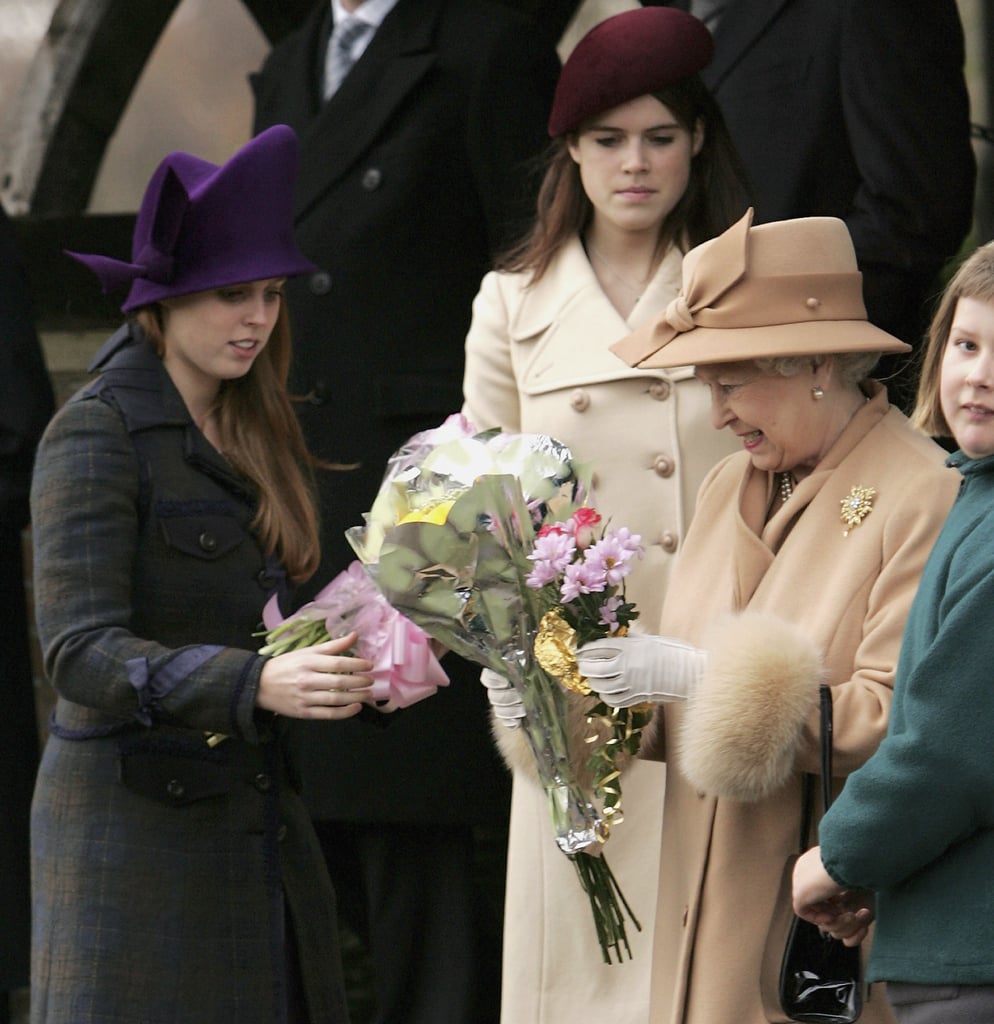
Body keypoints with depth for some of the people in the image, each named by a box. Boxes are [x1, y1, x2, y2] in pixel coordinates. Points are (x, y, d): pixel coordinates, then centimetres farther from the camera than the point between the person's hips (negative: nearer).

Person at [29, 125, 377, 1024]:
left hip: (252, 810, 7)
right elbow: (80, 651, -20)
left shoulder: (247, 430, 13)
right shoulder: (99, 432, -10)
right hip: (137, 825, -7)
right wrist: (256, 683, -31)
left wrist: (355, 670, -4)